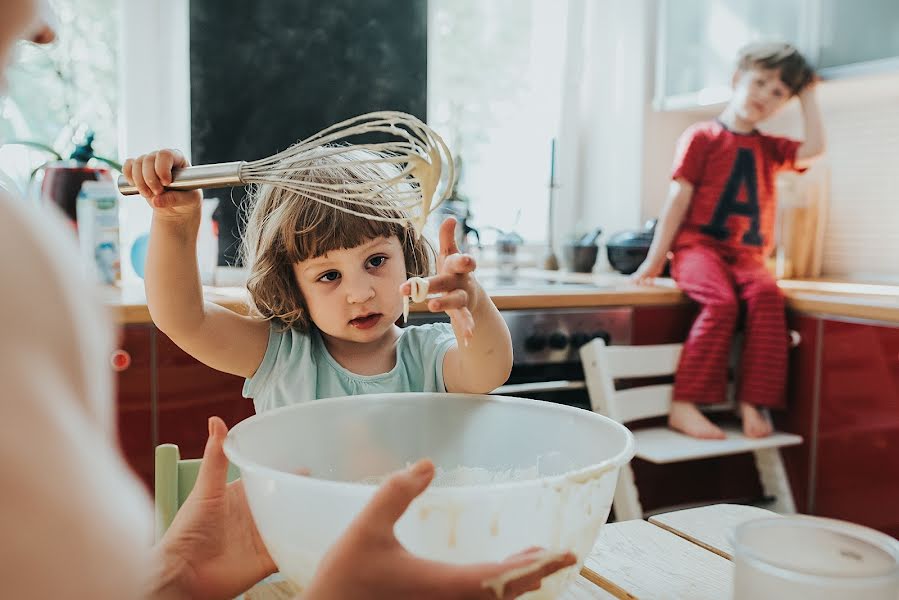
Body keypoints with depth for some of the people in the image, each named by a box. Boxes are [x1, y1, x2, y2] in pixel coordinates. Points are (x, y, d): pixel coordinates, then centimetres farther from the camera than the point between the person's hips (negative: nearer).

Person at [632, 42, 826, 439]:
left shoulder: (770, 148, 20)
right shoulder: (702, 137, 6)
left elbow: (813, 150, -1)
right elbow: (678, 201, 0)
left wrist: (807, 94, 10)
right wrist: (655, 260, -4)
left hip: (747, 255, 4)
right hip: (699, 246, -4)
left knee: (767, 298, -29)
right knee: (721, 302, -33)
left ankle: (752, 403, -29)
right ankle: (683, 406, -31)